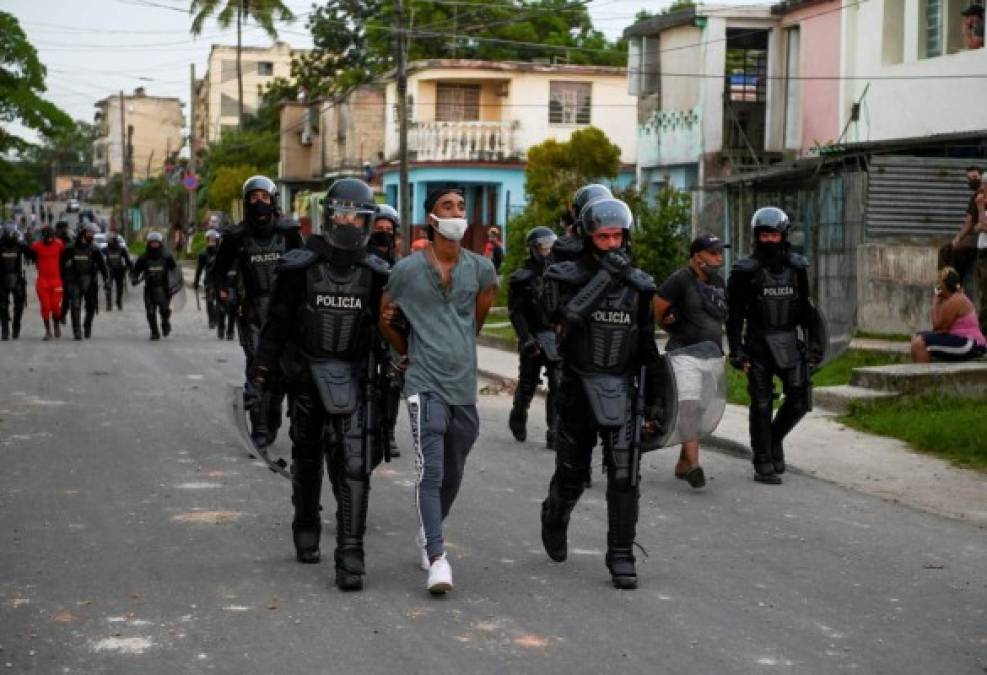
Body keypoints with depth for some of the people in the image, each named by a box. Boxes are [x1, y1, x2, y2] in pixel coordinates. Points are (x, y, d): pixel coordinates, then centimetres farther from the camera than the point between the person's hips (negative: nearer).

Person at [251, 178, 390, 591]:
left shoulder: (375, 274, 0)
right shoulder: (299, 267, -5)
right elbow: (276, 324, 0)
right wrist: (261, 375, -2)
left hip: (354, 377, 0)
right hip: (306, 373, 0)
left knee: (354, 465, -12)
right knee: (307, 459, 16)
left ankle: (350, 556, -11)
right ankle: (306, 528, 38)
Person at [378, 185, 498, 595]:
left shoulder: (480, 268, 5)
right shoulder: (407, 270, -3)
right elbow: (386, 320, 12)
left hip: (464, 384, 4)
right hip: (425, 384, -4)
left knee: (453, 473, 15)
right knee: (430, 470, -14)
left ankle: (428, 532, 39)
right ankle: (437, 559, -19)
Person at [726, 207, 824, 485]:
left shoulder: (797, 268, 7)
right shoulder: (746, 271, -5)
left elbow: (807, 309, 13)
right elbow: (735, 315, -4)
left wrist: (814, 342, 7)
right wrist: (737, 352, -10)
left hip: (789, 344, 3)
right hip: (758, 346, -3)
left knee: (799, 401, 1)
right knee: (762, 405, 1)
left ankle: (774, 439, 28)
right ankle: (763, 465, 9)